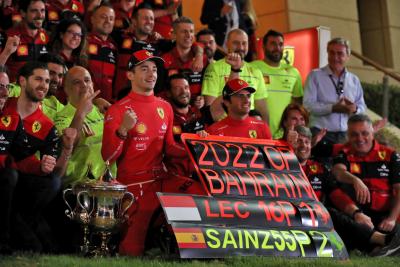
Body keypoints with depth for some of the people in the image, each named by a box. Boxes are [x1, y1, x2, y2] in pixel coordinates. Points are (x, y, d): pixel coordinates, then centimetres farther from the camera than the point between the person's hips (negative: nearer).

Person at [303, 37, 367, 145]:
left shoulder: (354, 80, 15)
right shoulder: (315, 76, 1)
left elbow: (362, 107, 15)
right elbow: (308, 105, -9)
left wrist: (355, 109, -9)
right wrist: (333, 108, -20)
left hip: (346, 135, 4)